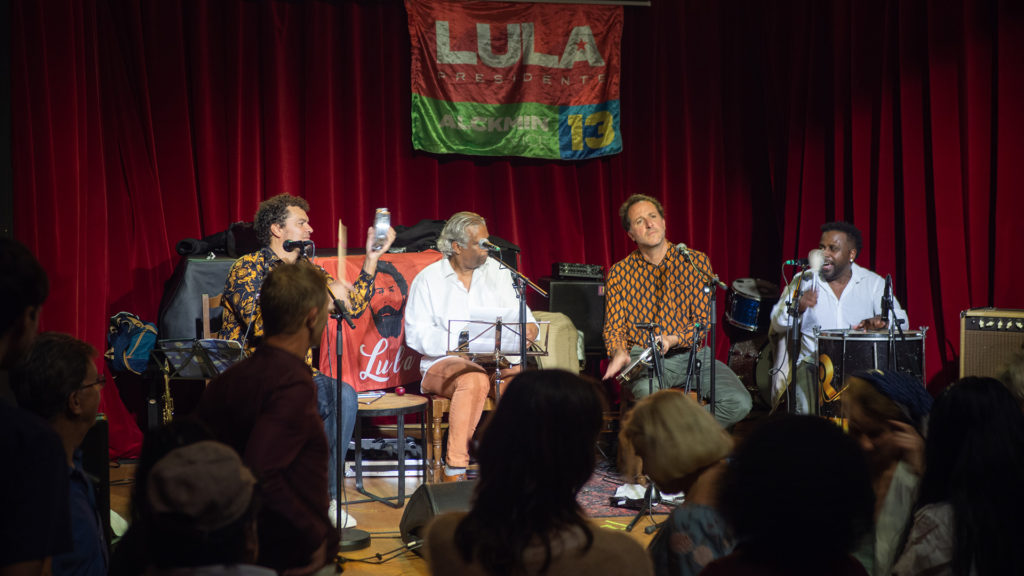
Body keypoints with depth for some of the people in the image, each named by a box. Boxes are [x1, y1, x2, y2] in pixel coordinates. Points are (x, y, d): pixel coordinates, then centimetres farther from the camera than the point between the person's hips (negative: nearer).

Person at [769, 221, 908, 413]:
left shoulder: (873, 282, 7)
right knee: (809, 410, -25)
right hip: (814, 362, -1)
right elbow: (778, 325, 2)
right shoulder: (804, 281, 6)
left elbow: (901, 319, -2)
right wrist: (798, 307, -20)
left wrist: (882, 321, -26)